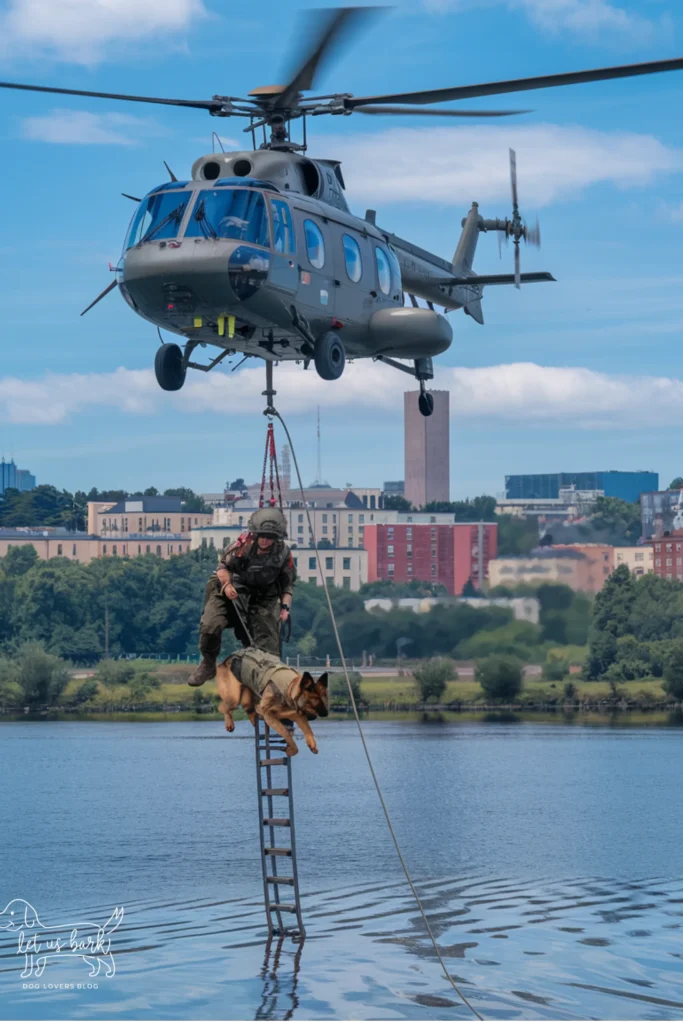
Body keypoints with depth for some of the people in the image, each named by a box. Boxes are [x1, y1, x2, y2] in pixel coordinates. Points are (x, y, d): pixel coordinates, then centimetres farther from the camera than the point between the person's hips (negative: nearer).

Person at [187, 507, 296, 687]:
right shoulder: (243, 545, -17)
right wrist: (226, 584, -24)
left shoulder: (283, 553, -9)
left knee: (267, 644, -5)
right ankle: (208, 663, 4)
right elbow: (223, 566, -4)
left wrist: (285, 606, -9)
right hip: (234, 590, -2)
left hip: (264, 597, 2)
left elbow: (287, 584, 5)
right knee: (210, 625, -19)